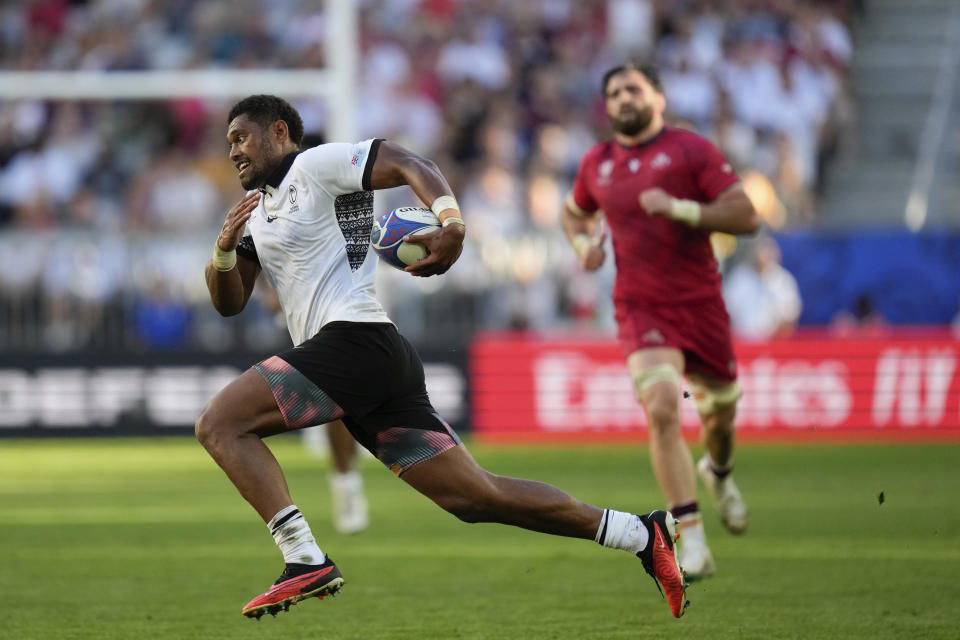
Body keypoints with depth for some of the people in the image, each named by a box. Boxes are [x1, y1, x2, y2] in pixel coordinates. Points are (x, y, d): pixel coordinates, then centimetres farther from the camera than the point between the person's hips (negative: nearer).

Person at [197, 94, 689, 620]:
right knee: (475, 497, 6)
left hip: (353, 340, -9)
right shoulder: (255, 208, 27)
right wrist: (223, 251, 0)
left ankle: (304, 559, -23)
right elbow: (228, 302, 21)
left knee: (219, 423, -13)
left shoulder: (316, 165, 2)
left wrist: (451, 223, -28)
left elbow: (410, 165, -9)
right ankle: (642, 533, 7)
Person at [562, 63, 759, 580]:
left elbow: (746, 216, -10)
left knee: (719, 410, 15)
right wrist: (583, 242, 7)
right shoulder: (596, 164, 8)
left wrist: (679, 208, -22)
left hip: (700, 303, 0)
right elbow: (575, 211, 30)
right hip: (641, 310, 0)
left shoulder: (691, 150, -4)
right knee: (662, 409, -21)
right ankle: (693, 543, -22)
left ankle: (719, 473, 54)